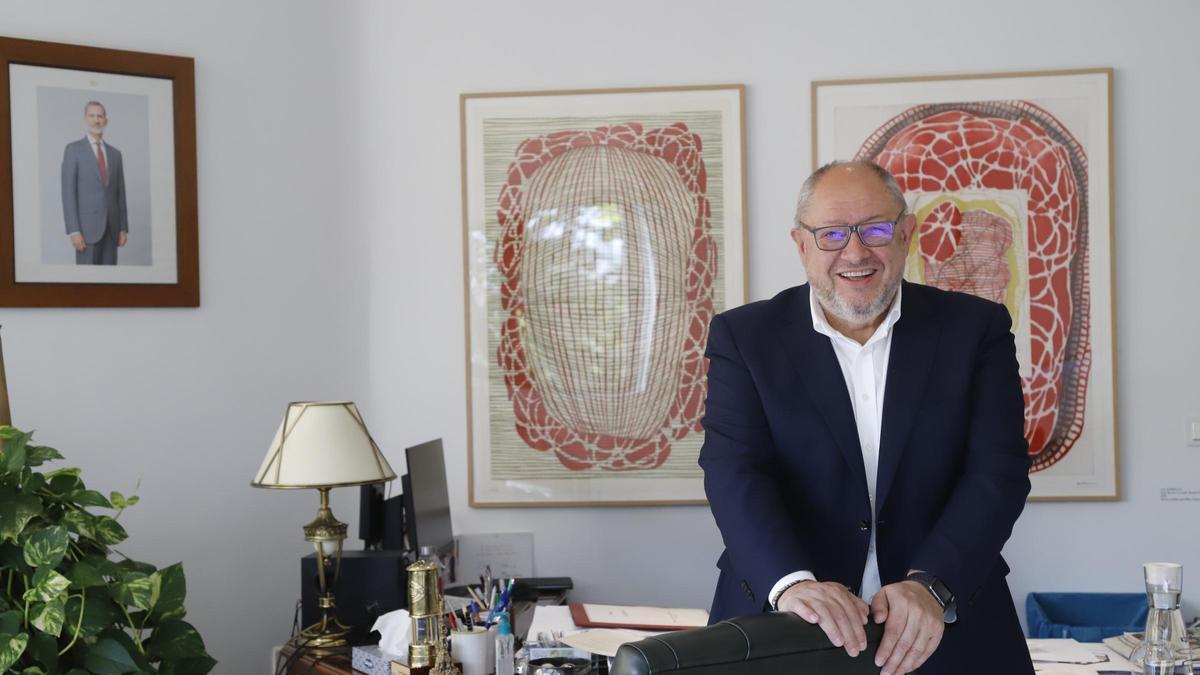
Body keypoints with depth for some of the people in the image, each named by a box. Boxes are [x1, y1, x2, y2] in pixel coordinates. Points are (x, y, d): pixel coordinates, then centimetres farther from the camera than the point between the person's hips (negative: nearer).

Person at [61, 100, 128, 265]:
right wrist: (73, 231, -15)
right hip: (87, 226, -5)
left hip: (111, 228, 5)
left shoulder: (115, 154, 15)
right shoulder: (73, 149, -1)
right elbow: (68, 192, -7)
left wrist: (123, 228, 7)